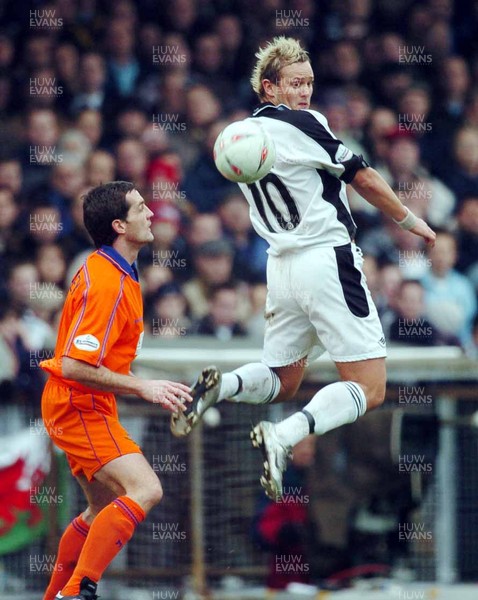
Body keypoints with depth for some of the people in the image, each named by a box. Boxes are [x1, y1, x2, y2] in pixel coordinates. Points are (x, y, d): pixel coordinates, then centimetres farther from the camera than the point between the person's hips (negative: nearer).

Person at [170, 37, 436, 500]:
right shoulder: (303, 125, -12)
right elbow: (364, 180, -5)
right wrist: (411, 221, 8)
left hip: (281, 266, 8)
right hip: (328, 261, -7)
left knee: (282, 382, 23)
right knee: (369, 389, -5)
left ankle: (221, 386, -8)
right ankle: (283, 437, -27)